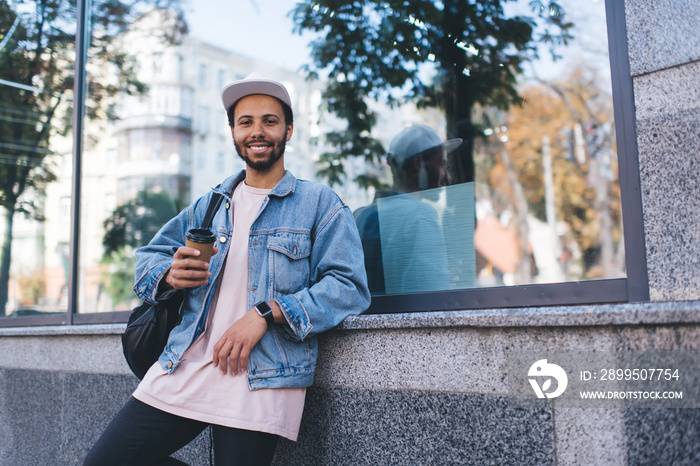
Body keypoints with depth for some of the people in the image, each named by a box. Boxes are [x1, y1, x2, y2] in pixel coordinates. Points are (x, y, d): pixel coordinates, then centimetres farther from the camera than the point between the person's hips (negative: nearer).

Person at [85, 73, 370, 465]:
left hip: (259, 387, -4)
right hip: (181, 374, 5)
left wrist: (267, 314, -21)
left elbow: (349, 287, -9)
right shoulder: (210, 205, 17)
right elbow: (148, 257, 17)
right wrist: (171, 274, -8)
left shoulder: (320, 204, 1)